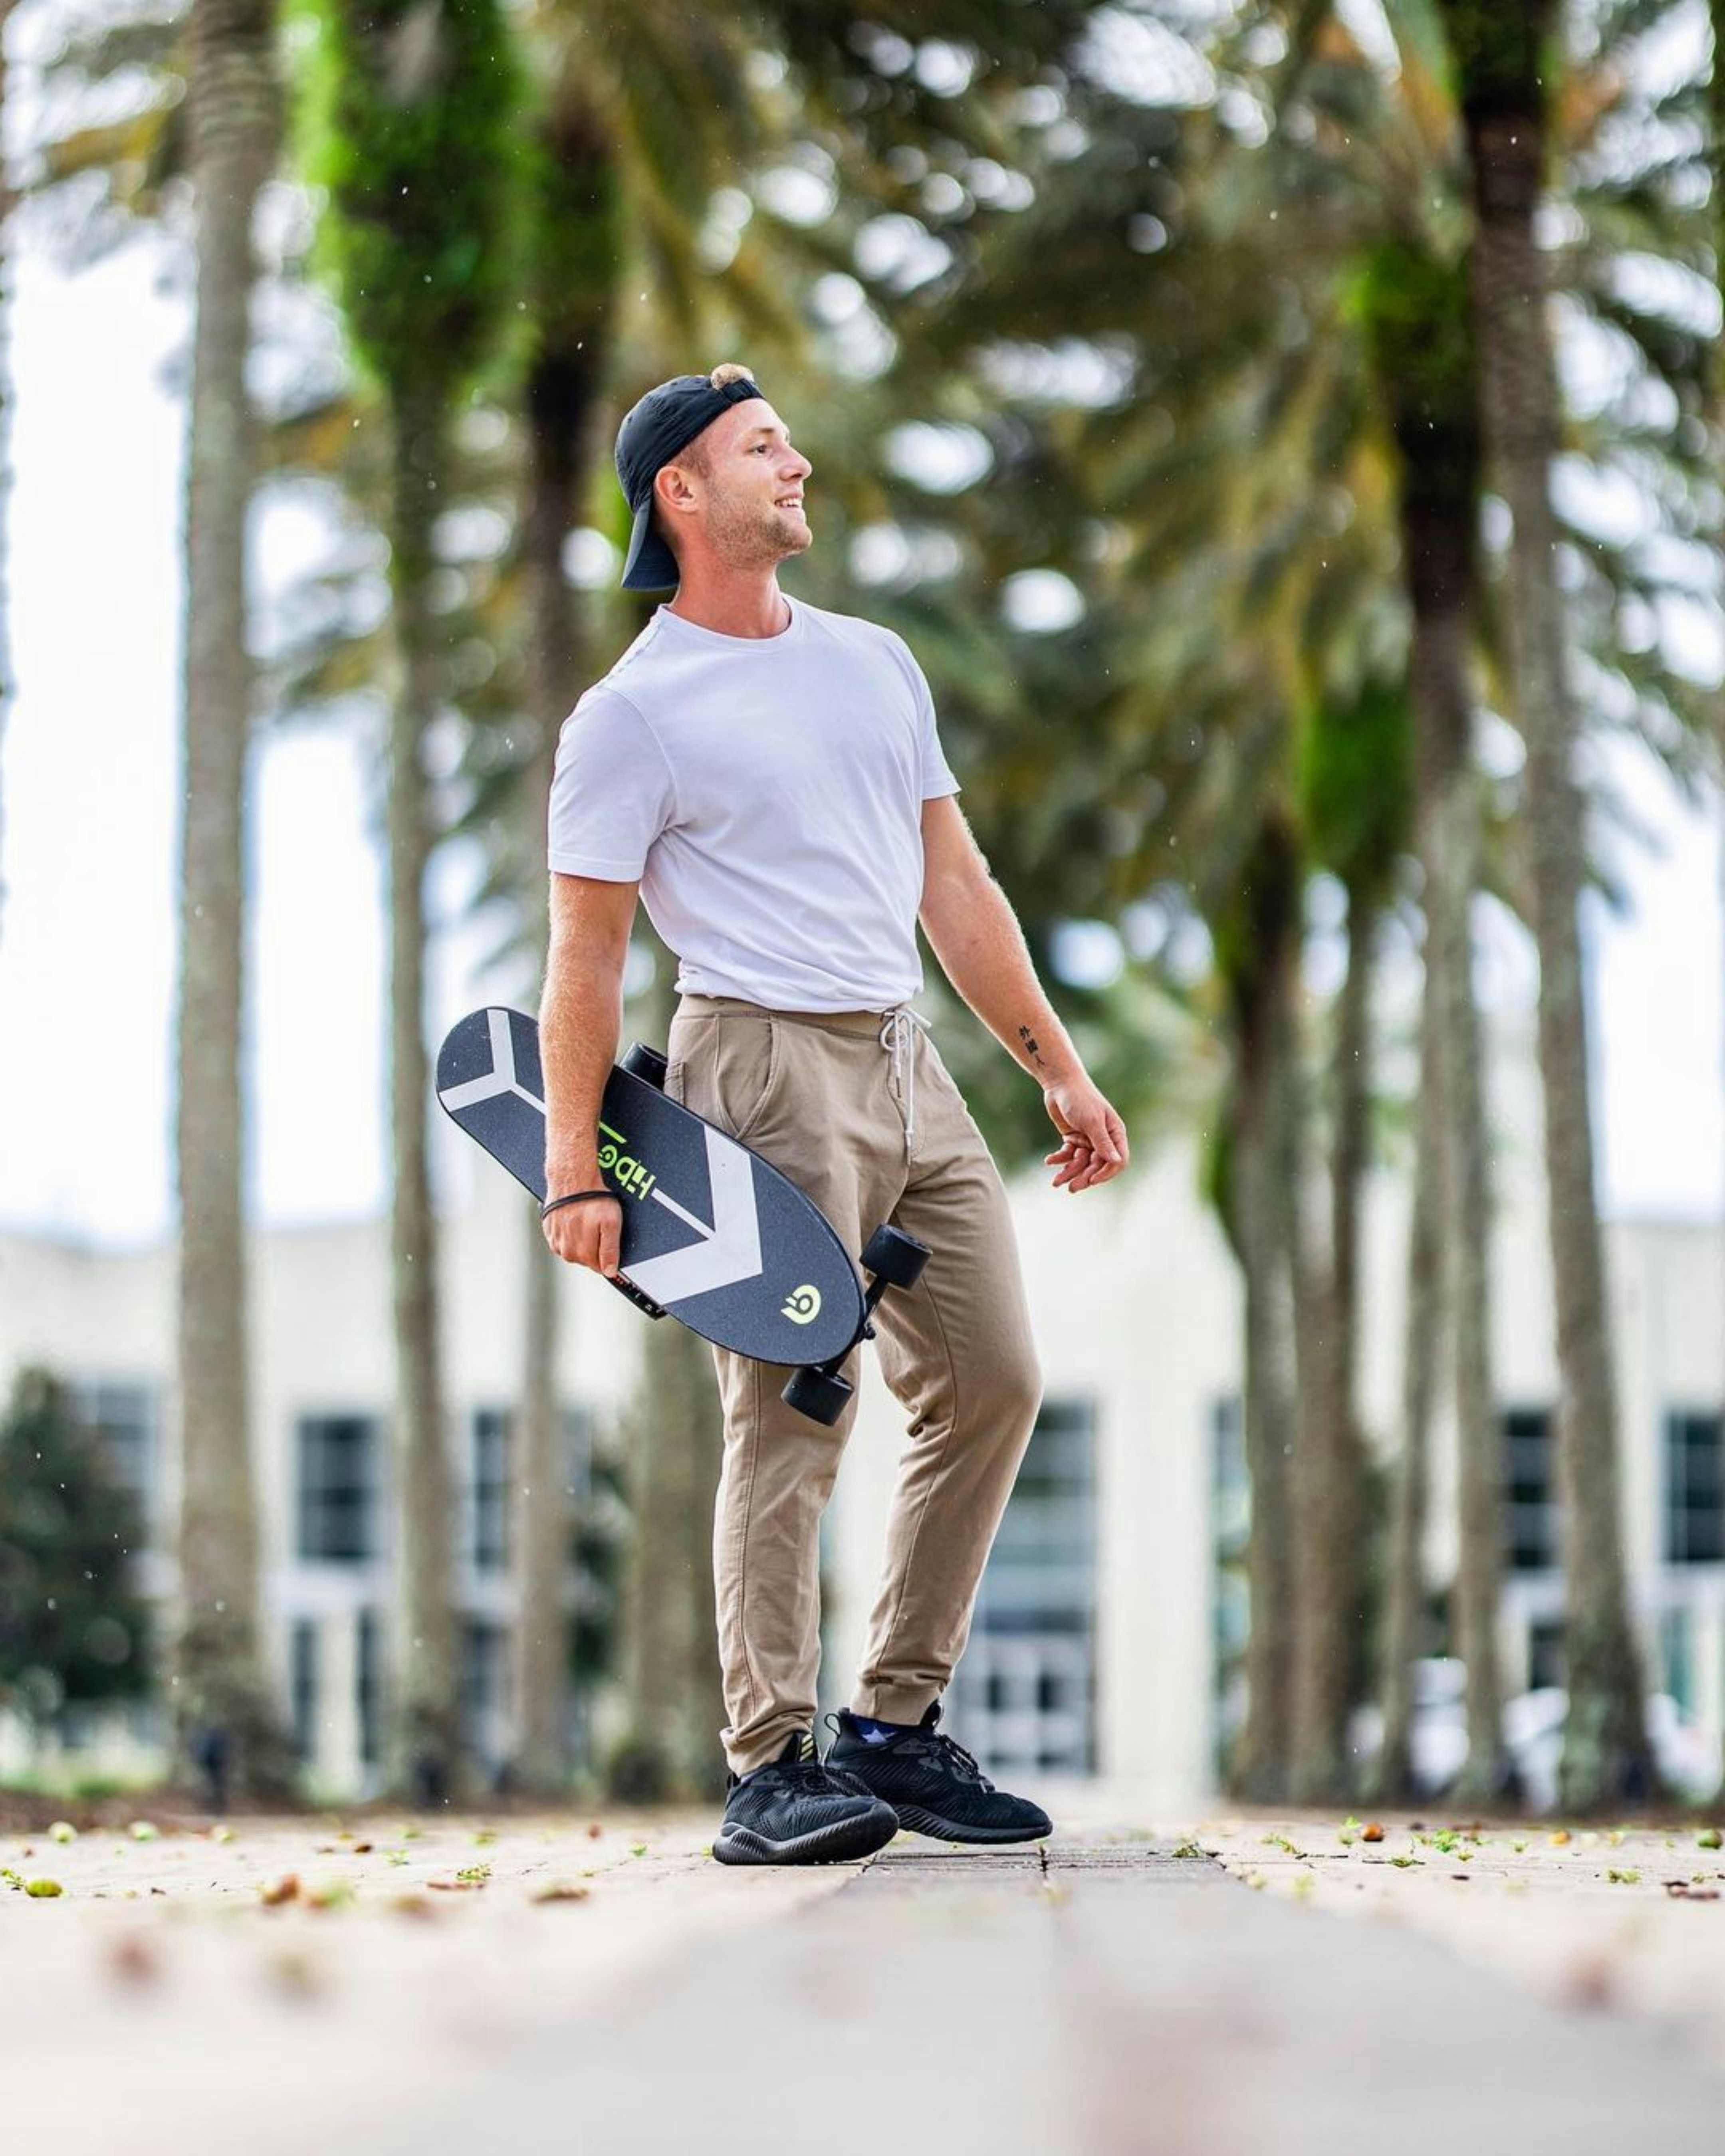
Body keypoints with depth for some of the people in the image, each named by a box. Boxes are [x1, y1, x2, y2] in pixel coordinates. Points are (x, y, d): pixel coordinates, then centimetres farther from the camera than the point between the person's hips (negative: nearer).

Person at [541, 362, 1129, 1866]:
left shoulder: (877, 663, 18)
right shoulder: (632, 714, -3)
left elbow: (955, 885, 21)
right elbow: (586, 957, -5)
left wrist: (1058, 1066, 16)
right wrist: (575, 1170, -12)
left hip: (910, 1065, 7)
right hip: (767, 1067, -7)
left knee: (994, 1379, 4)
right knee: (791, 1416, -10)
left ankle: (897, 1724, 13)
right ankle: (770, 1769, -6)